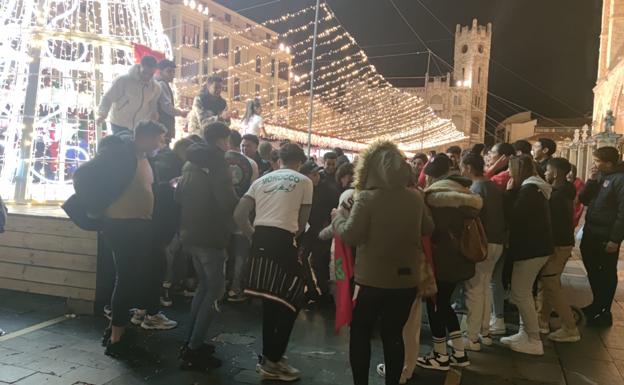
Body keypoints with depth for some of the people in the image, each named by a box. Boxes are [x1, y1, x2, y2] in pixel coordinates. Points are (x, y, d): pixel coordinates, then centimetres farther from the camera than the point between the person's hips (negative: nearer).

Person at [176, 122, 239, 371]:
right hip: (210, 236, -9)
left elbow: (179, 197, 20)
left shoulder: (190, 163, 15)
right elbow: (227, 201, -22)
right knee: (215, 290, -3)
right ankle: (194, 350, -4)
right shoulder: (217, 163, -12)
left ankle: (192, 342, 21)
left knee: (204, 286, 19)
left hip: (191, 234, 9)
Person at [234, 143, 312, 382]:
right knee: (293, 299, 8)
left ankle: (269, 357, 29)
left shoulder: (262, 180, 19)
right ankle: (272, 361, 9)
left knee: (271, 299, 19)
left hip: (260, 238, 6)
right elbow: (302, 222, 8)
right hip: (282, 240, -5)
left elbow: (238, 214, 10)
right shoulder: (304, 181, 8)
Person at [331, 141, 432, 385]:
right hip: (406, 279, 4)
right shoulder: (415, 198, 0)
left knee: (360, 333, 13)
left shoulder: (366, 197, -15)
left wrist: (338, 216, -1)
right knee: (394, 335, 14)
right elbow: (428, 229, 14)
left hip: (372, 279, -4)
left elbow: (350, 235, -18)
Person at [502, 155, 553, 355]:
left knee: (520, 293, -6)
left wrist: (509, 192, -12)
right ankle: (525, 334, 20)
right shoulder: (533, 188, 15)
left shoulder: (528, 190, -17)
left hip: (531, 248, -10)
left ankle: (534, 341, 0)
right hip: (535, 245, 10)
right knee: (522, 292, 14)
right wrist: (512, 192, 6)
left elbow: (513, 216, -20)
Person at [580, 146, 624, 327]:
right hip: (591, 231, 8)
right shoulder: (600, 175, 9)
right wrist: (591, 181, -7)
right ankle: (597, 304, 34)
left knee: (606, 274, 4)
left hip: (607, 236, -8)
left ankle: (605, 312, 16)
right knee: (592, 270, 18)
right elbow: (584, 200, 8)